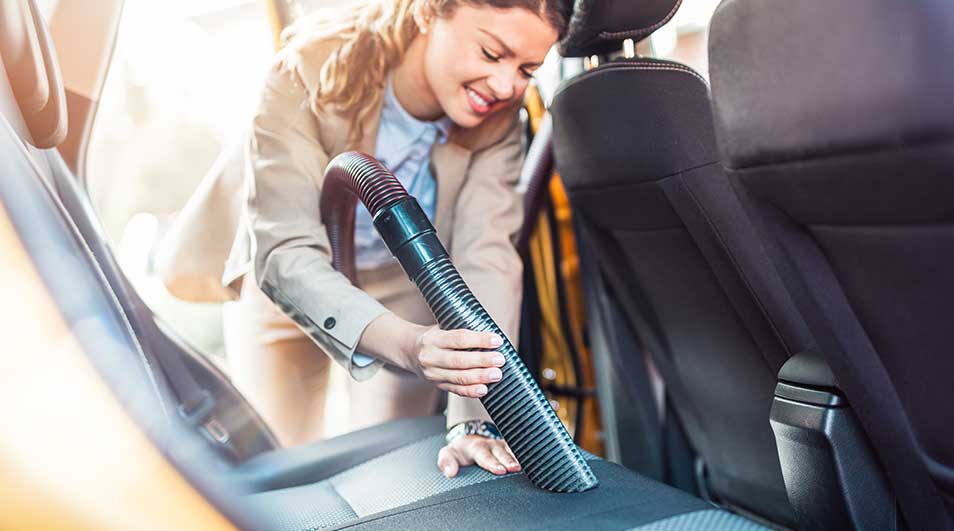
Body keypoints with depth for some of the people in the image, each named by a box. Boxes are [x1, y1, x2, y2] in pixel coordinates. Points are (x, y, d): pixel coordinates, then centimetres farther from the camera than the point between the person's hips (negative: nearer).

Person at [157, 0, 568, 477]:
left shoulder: (498, 118, -24)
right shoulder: (310, 75, -34)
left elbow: (486, 259, -33)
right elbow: (285, 253, -40)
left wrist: (476, 421, -45)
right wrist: (407, 343, -58)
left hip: (404, 288, 2)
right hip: (282, 286, -1)